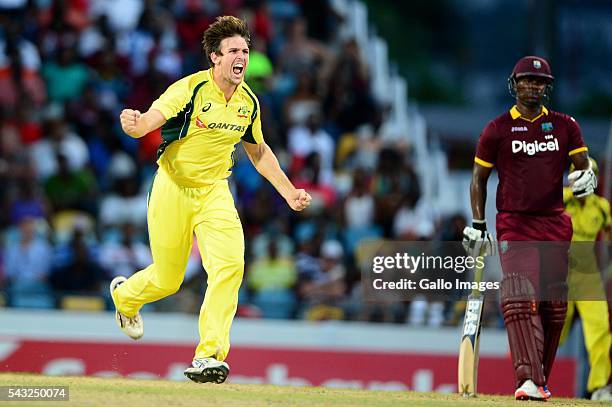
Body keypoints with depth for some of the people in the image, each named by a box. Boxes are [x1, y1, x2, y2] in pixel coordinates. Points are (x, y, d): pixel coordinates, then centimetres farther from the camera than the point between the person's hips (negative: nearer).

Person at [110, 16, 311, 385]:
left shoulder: (249, 102, 0)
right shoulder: (189, 90, -17)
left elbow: (258, 151, 17)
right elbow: (147, 123, -30)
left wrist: (289, 192, 14)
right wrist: (132, 123, -54)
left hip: (215, 191, 4)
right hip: (173, 189, -4)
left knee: (230, 264, -19)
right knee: (167, 280, 5)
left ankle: (209, 356, -17)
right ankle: (124, 295, 43)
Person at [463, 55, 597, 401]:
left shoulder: (565, 125, 9)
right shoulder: (498, 129, 4)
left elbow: (583, 164, 6)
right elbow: (479, 178, 9)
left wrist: (586, 178, -19)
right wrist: (478, 226, 1)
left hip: (555, 225, 3)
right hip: (514, 226, -3)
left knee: (554, 305, 3)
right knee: (520, 299, -19)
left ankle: (541, 379, 16)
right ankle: (529, 380, -28)